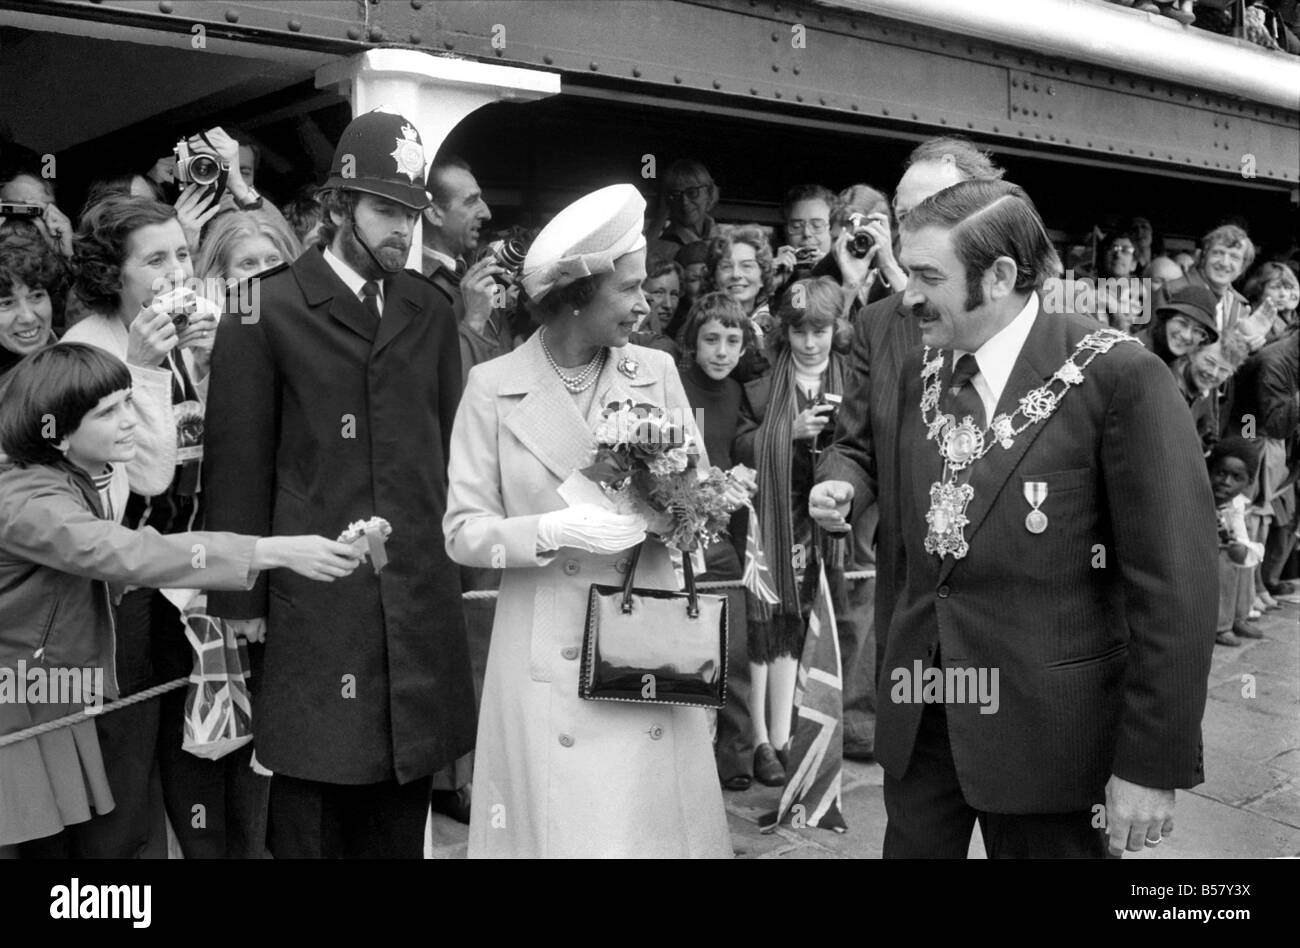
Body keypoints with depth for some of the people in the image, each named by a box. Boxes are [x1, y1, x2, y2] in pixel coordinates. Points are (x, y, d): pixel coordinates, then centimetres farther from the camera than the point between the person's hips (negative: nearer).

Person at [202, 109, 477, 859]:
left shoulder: (432, 312, 11)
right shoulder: (268, 310, -2)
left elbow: (450, 448, 13)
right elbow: (239, 463, -3)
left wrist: (457, 569, 8)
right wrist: (241, 599, -4)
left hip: (422, 601, 4)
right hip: (314, 603, -4)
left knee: (403, 811, 13)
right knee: (312, 813, 6)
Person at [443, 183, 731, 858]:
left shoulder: (657, 372, 3)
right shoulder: (493, 387, -4)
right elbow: (463, 531, -4)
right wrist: (553, 531, -19)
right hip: (546, 660, -2)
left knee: (657, 823, 5)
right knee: (558, 821, 5)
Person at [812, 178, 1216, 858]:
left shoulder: (1120, 375, -15)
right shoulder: (920, 372, 5)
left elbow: (1174, 583, -15)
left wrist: (1152, 765, -15)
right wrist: (851, 490, -4)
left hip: (1045, 725, -5)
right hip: (920, 716, 5)